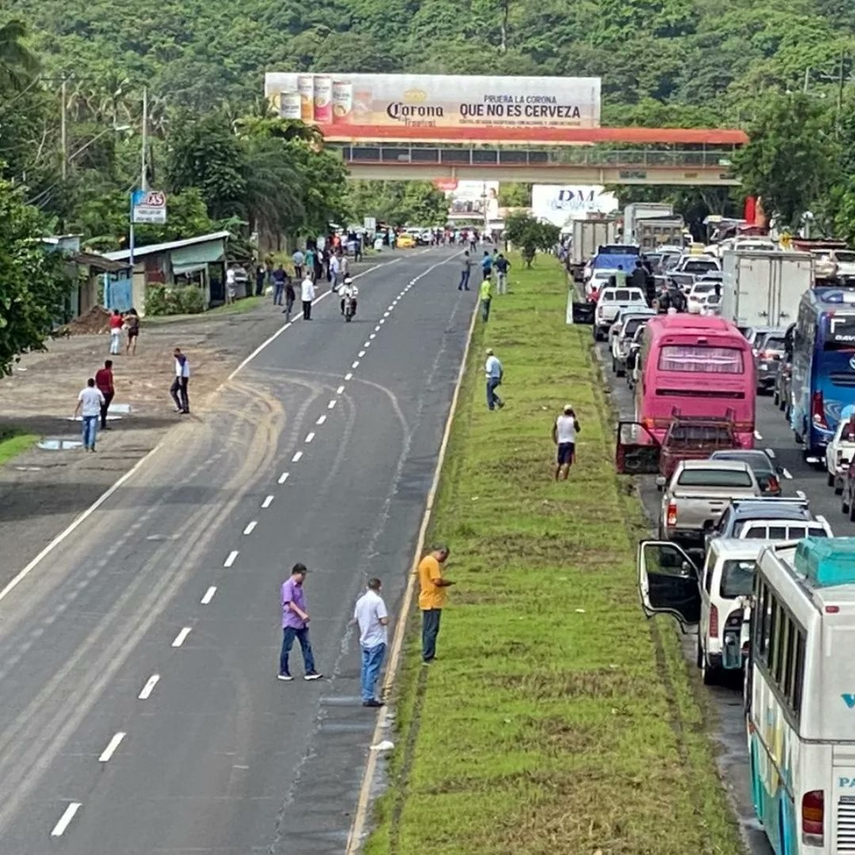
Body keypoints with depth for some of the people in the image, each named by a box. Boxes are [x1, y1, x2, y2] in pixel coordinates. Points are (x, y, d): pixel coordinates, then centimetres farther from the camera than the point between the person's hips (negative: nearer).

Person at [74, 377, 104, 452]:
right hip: (94, 413, -1)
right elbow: (103, 402, 0)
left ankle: (86, 446, 20)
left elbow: (79, 402, -7)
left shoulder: (83, 392, -1)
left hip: (85, 413, 1)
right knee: (93, 430, -5)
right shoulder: (98, 392, -1)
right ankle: (91, 445, -16)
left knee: (86, 430, 13)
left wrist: (75, 412, -2)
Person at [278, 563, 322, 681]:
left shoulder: (299, 586, 14)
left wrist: (305, 615, 11)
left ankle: (309, 671, 4)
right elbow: (289, 603, -20)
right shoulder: (287, 585, -12)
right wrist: (302, 614, -25)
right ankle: (283, 672, 11)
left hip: (301, 623, 8)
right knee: (287, 648, 1)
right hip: (291, 622, -8)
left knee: (307, 646, 4)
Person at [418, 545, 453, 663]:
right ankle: (428, 657, -6)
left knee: (427, 629, 15)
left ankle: (427, 656, 21)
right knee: (432, 630, -7)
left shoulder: (425, 560, 15)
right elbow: (437, 581, -24)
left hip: (426, 601, 10)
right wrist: (449, 582, -7)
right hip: (433, 602, -10)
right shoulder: (433, 562, -17)